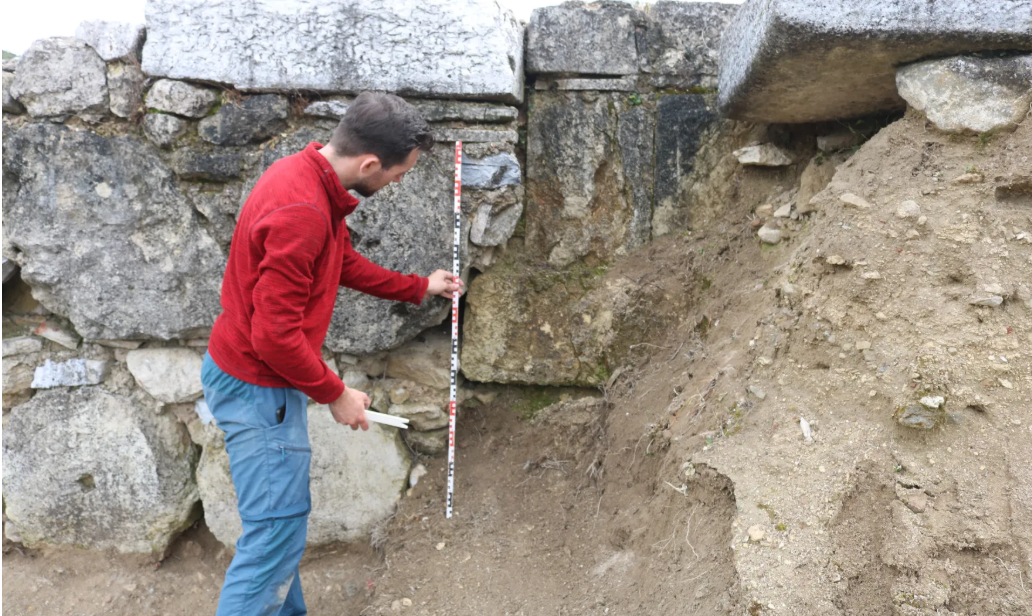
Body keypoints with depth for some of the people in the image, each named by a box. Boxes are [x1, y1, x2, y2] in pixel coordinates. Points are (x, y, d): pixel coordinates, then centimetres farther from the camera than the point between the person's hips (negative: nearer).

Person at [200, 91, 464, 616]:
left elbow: (346, 263, 18)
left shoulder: (315, 178, 3)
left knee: (282, 520, 20)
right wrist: (335, 394, -15)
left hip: (264, 377, 10)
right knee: (276, 534, -1)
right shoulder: (300, 212, -29)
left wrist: (421, 287, 24)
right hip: (259, 388, -10)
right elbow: (276, 336, -27)